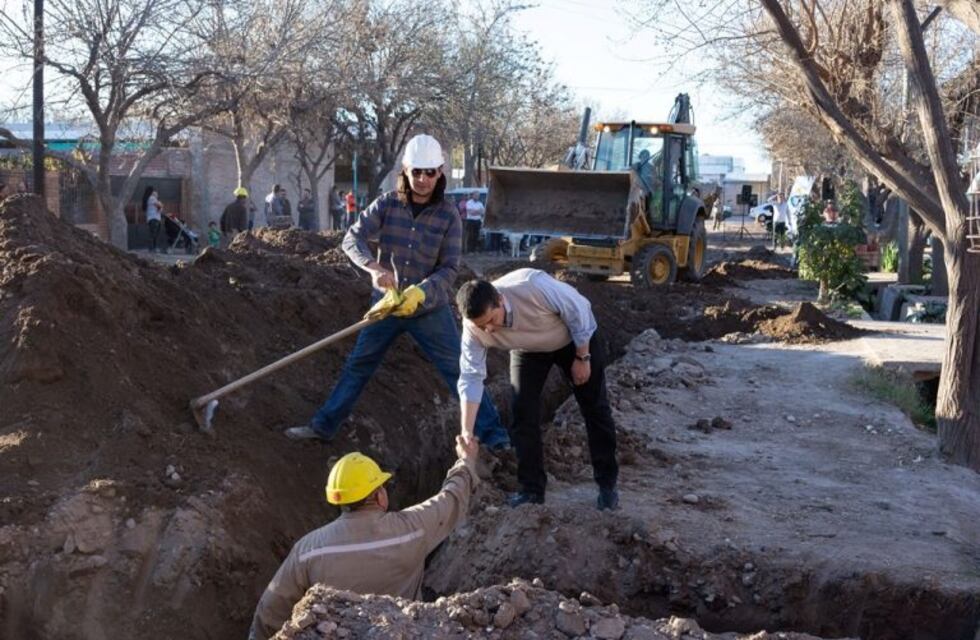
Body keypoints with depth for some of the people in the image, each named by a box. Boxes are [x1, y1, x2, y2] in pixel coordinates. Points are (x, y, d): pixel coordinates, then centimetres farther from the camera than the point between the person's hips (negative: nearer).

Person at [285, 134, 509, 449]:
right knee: (357, 366, 11)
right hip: (387, 303, 2)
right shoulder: (387, 204, -6)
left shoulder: (448, 216, -9)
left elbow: (449, 268, -11)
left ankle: (491, 433, 7)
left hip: (431, 308, -2)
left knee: (459, 371, -1)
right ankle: (324, 425, 22)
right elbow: (352, 238, -13)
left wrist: (420, 292, -30)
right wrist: (374, 267, -32)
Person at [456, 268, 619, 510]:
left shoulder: (533, 285, -43)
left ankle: (607, 484, 15)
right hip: (529, 350, 3)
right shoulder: (474, 327, -29)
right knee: (524, 413, -7)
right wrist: (466, 432, -27)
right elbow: (471, 377, -22)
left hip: (576, 337, -3)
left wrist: (582, 358, -19)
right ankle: (531, 489, 7)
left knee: (595, 409, 1)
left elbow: (578, 309, -27)